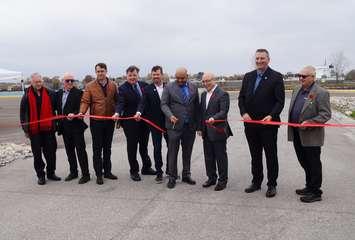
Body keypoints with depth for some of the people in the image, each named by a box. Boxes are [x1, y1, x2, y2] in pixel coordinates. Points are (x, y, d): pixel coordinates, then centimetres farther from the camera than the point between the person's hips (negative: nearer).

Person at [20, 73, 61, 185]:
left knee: (51, 151, 8)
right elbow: (23, 112, 4)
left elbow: (55, 108, 6)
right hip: (34, 129, 0)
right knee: (37, 153, 7)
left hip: (48, 128, 1)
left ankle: (51, 173, 23)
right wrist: (25, 128, 1)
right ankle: (40, 175, 18)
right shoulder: (27, 95, 1)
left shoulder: (49, 93, 2)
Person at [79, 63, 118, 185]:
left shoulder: (113, 85, 5)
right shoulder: (90, 86, -2)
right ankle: (98, 174, 12)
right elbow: (85, 101, -9)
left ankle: (107, 171, 25)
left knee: (107, 148, 14)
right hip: (96, 121, -2)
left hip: (110, 121, 3)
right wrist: (82, 112, -27)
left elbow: (117, 101, 8)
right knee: (97, 149, 3)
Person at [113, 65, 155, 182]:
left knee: (144, 145, 18)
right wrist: (117, 113, -37)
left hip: (144, 121, 5)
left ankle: (146, 168, 34)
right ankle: (134, 171, 19)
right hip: (130, 123, -4)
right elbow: (120, 103, -19)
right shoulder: (123, 88, -8)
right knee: (132, 147, 7)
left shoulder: (144, 85, 5)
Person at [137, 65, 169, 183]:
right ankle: (159, 172, 16)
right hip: (155, 123, -2)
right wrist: (139, 112, -32)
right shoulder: (147, 89, -2)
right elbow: (143, 103, -13)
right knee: (157, 148, 5)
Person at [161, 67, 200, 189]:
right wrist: (170, 116, -21)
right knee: (172, 152, 2)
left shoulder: (193, 87, 8)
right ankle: (172, 177, 13)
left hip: (190, 126, 3)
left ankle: (186, 175, 25)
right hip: (175, 125, -3)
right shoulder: (169, 87, -1)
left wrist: (198, 123, 6)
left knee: (187, 152, 12)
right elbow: (164, 104, -3)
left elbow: (197, 106, 10)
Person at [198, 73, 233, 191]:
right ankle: (211, 178, 28)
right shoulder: (203, 94, 14)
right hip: (206, 132, 7)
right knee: (208, 157, 14)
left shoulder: (222, 94, -10)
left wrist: (214, 118, -36)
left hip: (218, 131, -7)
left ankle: (222, 180, 14)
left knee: (221, 156, 3)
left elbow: (224, 111, -19)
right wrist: (200, 128, 14)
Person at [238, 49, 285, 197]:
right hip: (250, 123, 5)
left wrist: (271, 115, -21)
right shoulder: (248, 77, 10)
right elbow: (241, 97, 10)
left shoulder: (276, 77, -4)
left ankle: (272, 185, 18)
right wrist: (244, 113, -6)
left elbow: (280, 101, -8)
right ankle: (256, 182, 28)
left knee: (271, 156, 6)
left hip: (268, 124, -5)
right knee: (255, 155, 15)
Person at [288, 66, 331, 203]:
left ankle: (315, 192, 14)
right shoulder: (296, 91, 13)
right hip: (297, 135, 8)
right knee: (304, 163, 18)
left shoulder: (321, 93, -12)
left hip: (311, 136, -8)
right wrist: (291, 125, 9)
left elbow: (326, 114, -15)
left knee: (313, 164, 3)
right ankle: (309, 187, 33)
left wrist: (309, 122, -24)